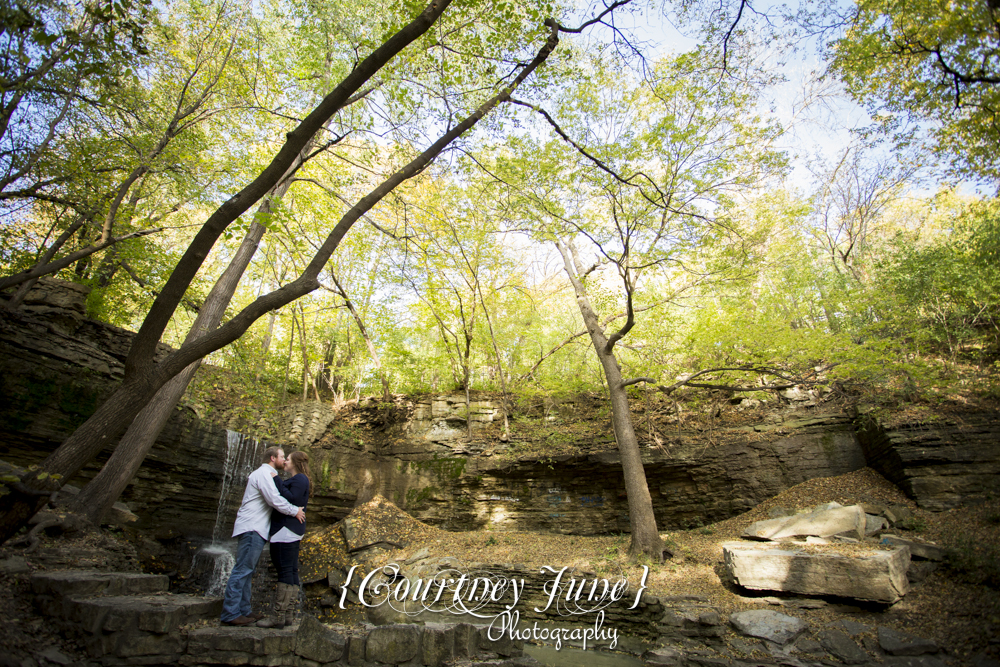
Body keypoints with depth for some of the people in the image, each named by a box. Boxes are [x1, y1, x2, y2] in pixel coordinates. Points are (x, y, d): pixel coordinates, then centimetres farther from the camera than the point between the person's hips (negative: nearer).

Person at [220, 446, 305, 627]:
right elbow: (275, 500, -18)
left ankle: (244, 610, 15)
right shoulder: (263, 473, -10)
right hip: (251, 528, -11)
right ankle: (230, 614, -7)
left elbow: (274, 498, 23)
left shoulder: (268, 474, 23)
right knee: (242, 570, -9)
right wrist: (295, 511, -9)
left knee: (247, 571, 11)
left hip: (256, 530, 11)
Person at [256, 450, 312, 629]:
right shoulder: (298, 480, 22)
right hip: (292, 531, 11)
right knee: (291, 572, 9)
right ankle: (288, 615, 13)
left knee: (285, 571, -9)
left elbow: (290, 499, -22)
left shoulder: (300, 479, -10)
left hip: (286, 529, -11)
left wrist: (276, 480, -18)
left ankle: (279, 617, -7)